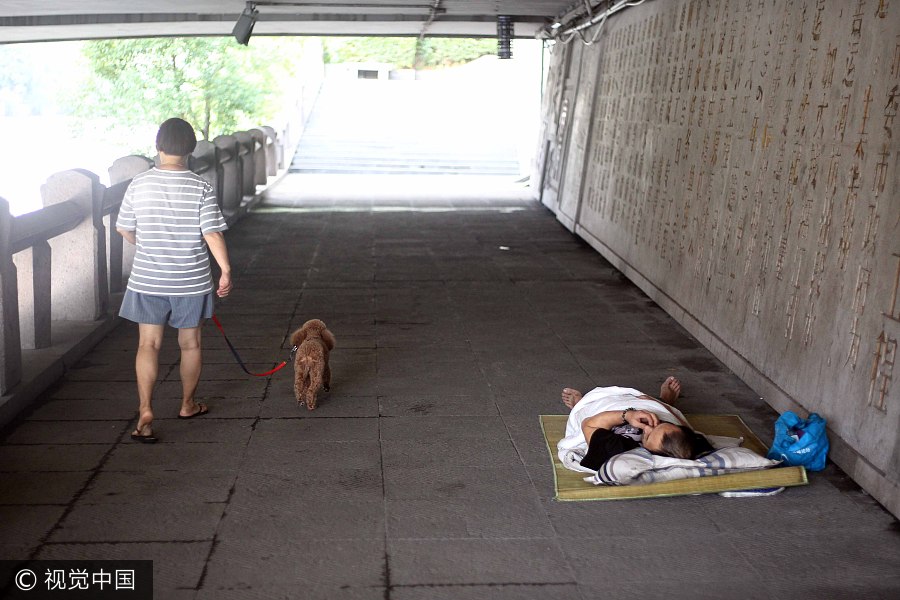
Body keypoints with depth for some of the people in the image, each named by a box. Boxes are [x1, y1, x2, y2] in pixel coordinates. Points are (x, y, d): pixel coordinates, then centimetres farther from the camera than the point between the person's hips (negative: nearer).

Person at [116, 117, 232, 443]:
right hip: (191, 281, -1)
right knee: (190, 344, 15)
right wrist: (226, 270, -3)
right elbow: (212, 234, -14)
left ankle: (145, 410, -8)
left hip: (147, 279, 1)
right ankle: (187, 404, 30)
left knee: (148, 344, 6)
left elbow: (124, 229, 6)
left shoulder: (139, 184, -4)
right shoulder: (201, 188, -11)